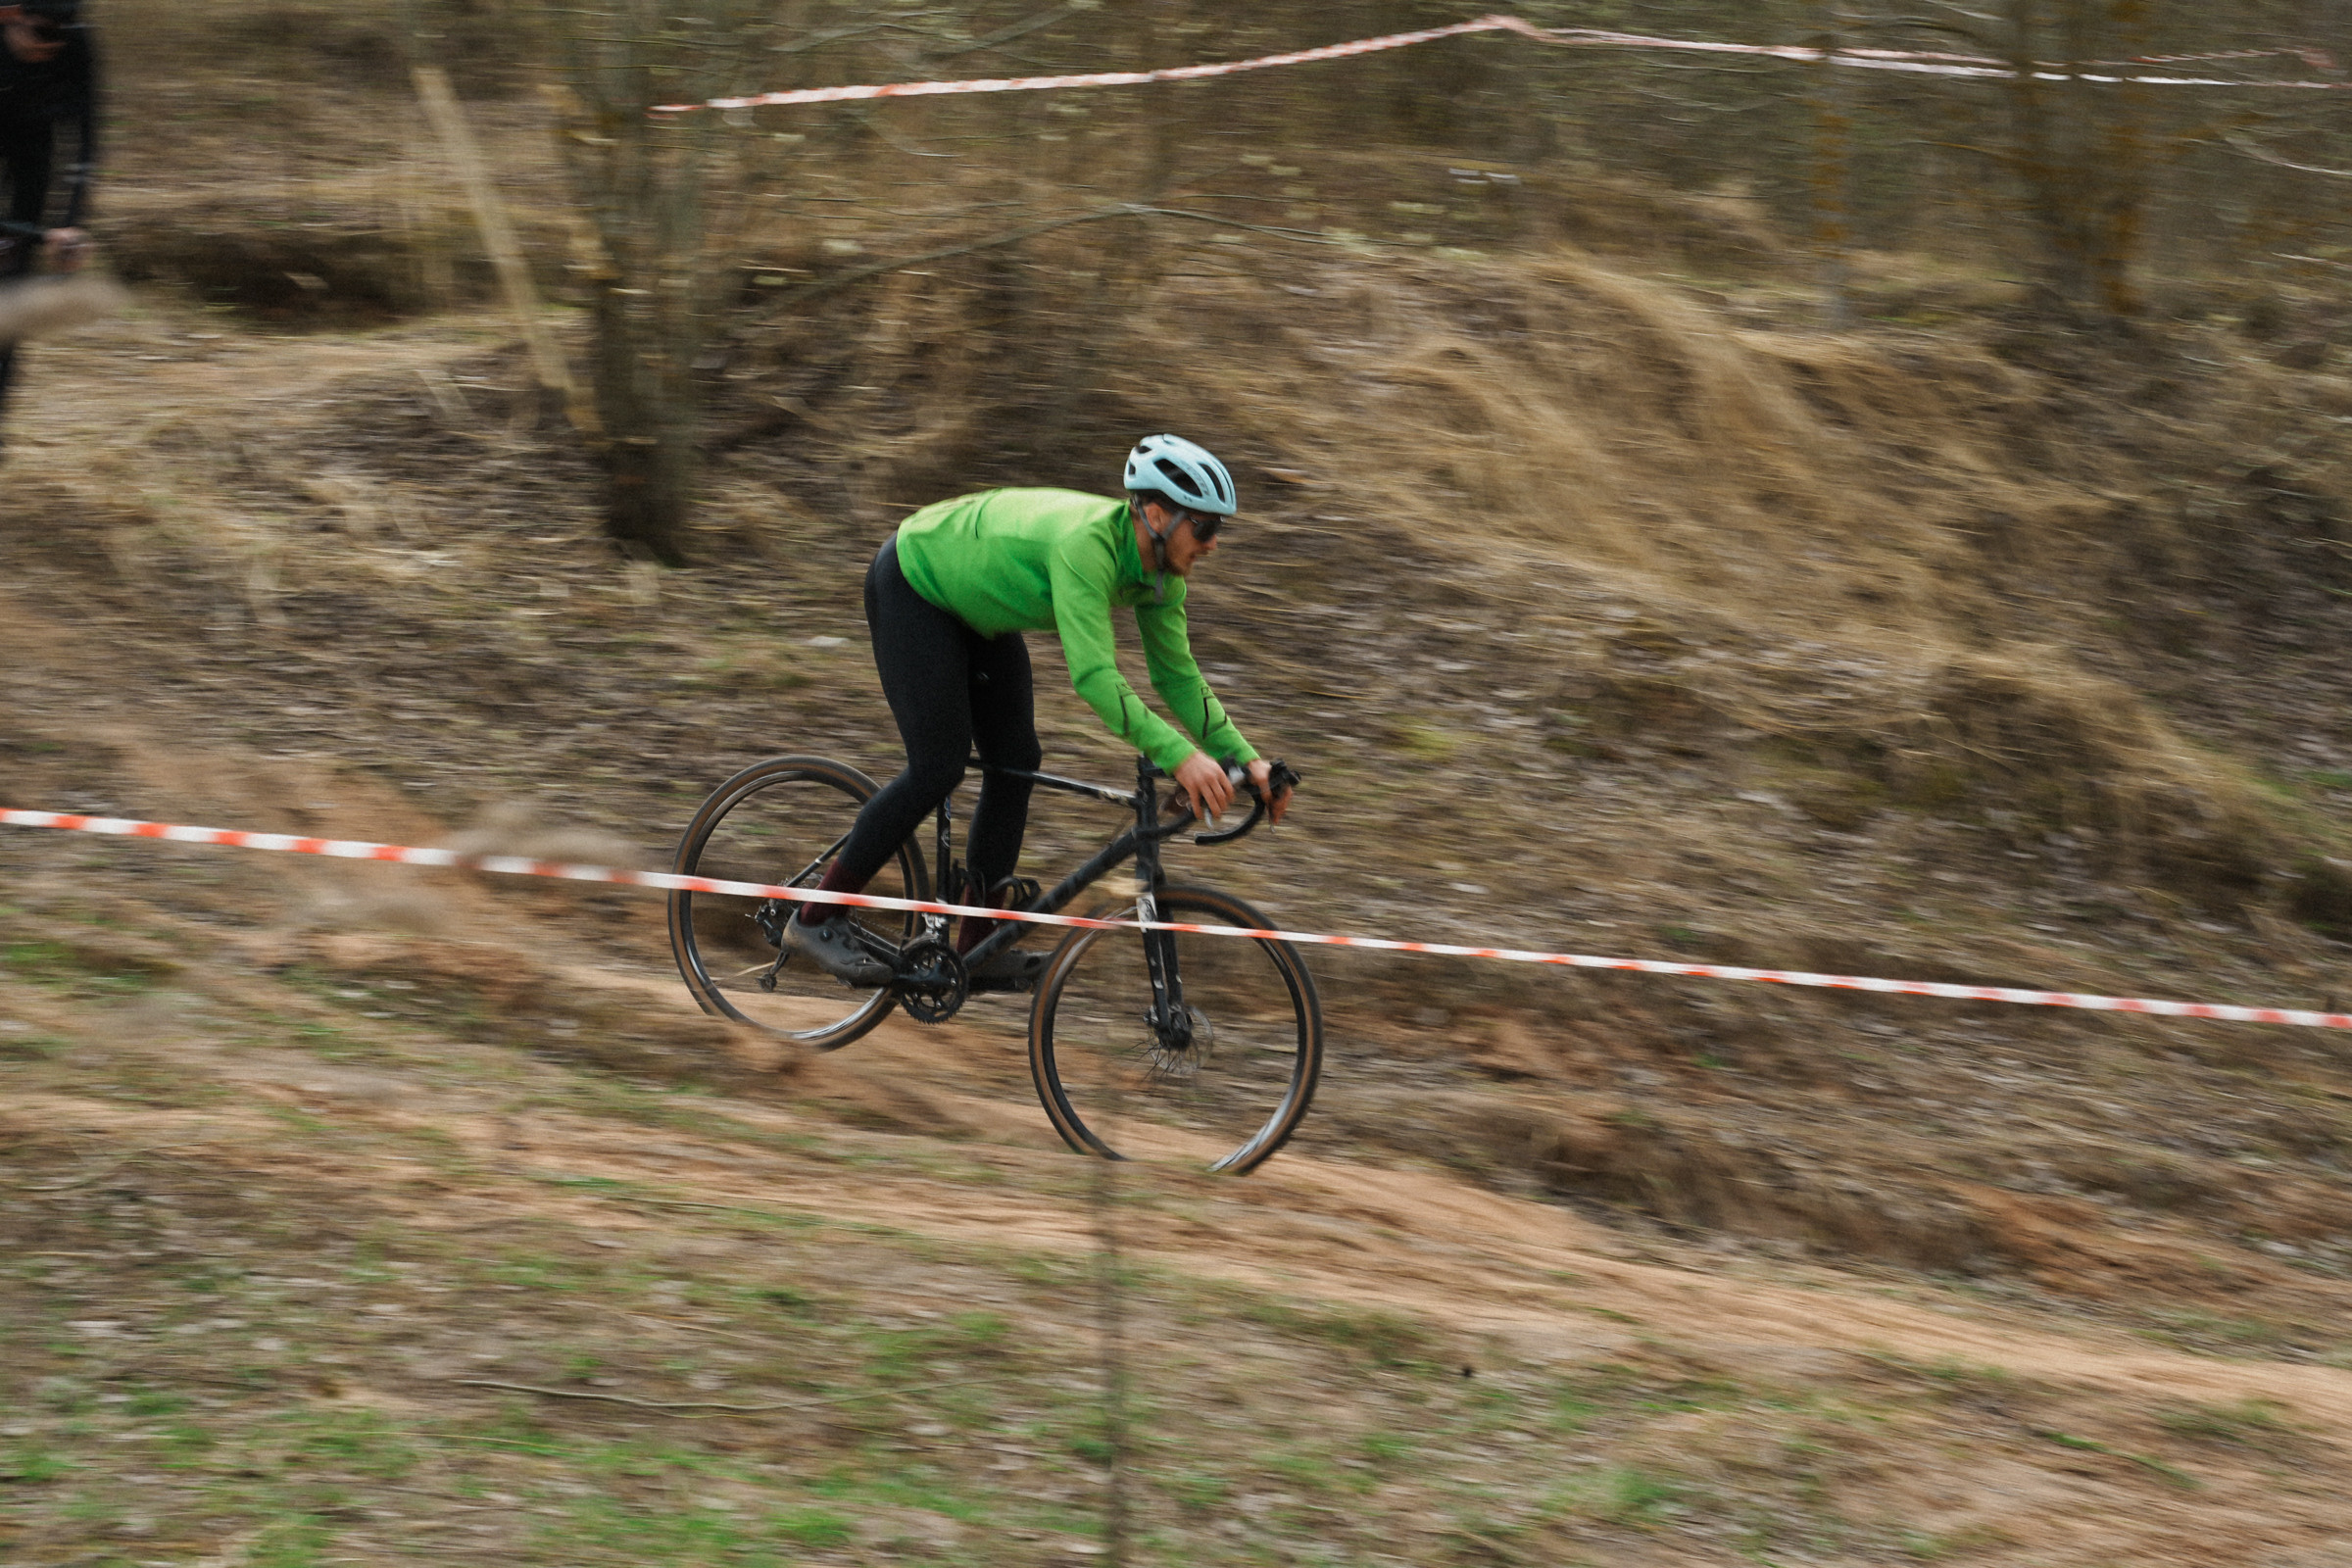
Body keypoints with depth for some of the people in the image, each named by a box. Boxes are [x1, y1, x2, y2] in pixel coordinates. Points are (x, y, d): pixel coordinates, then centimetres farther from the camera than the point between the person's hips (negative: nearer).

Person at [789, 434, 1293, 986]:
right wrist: (1178, 755, -50)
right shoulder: (1085, 543, -39)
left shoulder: (1158, 572, -12)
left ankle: (977, 943, 9)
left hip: (974, 605, 9)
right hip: (911, 583, -9)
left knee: (1017, 762, 1)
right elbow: (1093, 674, -45)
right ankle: (816, 918, -5)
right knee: (939, 766, -14)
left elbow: (1178, 676, -2)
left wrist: (1245, 759, -11)